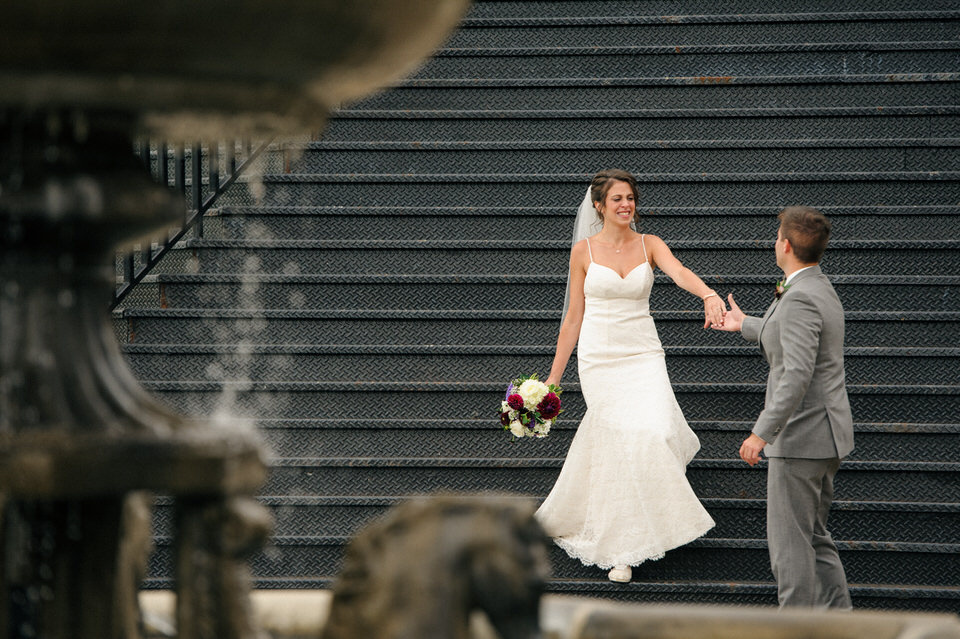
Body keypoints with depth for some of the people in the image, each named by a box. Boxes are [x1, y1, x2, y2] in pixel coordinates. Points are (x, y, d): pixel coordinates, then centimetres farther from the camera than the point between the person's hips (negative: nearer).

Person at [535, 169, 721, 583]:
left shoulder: (649, 246, 4)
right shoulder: (584, 251, 2)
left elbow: (679, 272, -17)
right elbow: (574, 317, 6)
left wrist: (709, 294, -40)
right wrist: (553, 377, 5)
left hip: (643, 357, 1)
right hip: (599, 359, -1)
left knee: (655, 436, -14)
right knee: (618, 446, -7)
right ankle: (621, 549, 4)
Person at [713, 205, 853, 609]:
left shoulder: (799, 299, -20)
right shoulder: (821, 288, 13)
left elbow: (797, 374, -28)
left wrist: (762, 433, -26)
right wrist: (745, 325, 47)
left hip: (802, 436, -10)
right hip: (827, 437, 10)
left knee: (789, 539, -3)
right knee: (813, 534, 17)